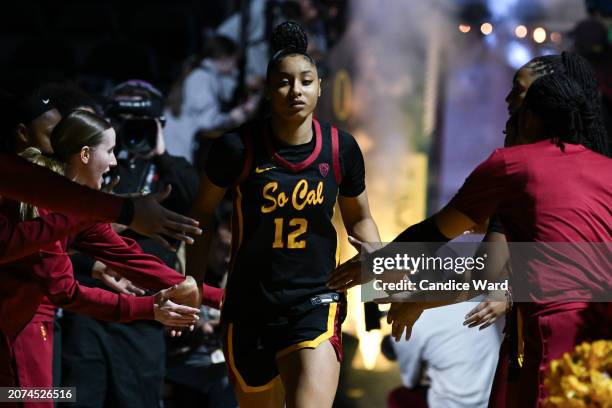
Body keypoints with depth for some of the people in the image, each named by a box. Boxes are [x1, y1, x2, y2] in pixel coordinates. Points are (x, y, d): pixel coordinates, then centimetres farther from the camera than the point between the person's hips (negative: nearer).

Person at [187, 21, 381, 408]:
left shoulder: (341, 148, -3)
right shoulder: (238, 147, -8)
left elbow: (359, 219, 15)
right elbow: (203, 214, 8)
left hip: (315, 303, -1)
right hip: (249, 307, 1)